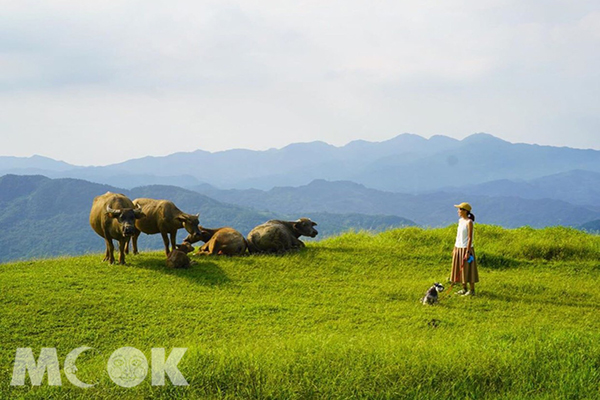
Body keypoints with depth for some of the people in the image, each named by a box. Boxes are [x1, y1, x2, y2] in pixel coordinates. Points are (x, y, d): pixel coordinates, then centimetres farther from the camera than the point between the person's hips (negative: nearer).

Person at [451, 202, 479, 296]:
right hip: (459, 248, 8)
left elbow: (470, 238, -16)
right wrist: (455, 249, 15)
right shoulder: (460, 221, 10)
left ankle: (472, 290, 7)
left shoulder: (469, 222, -14)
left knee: (468, 270, -2)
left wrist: (467, 252, -19)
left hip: (466, 248, -8)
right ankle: (464, 289, 22)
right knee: (460, 270, 12)